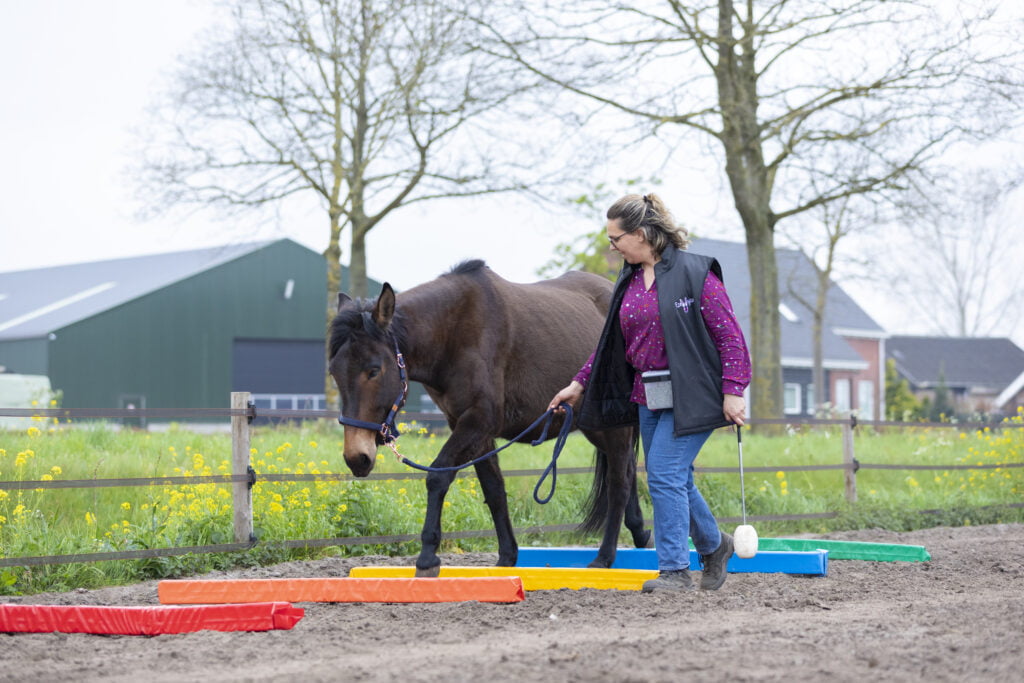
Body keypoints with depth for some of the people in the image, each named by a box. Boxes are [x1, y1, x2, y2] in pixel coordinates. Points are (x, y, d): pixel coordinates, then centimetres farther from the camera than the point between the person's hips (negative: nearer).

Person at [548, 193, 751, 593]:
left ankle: (675, 572, -8)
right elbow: (611, 342, 20)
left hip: (690, 396, -7)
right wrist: (580, 384, 18)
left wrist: (733, 391, -15)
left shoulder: (695, 272, -11)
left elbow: (729, 335, -11)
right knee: (674, 481, 12)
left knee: (664, 475, -14)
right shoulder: (629, 281, 10)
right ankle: (714, 547, 35)